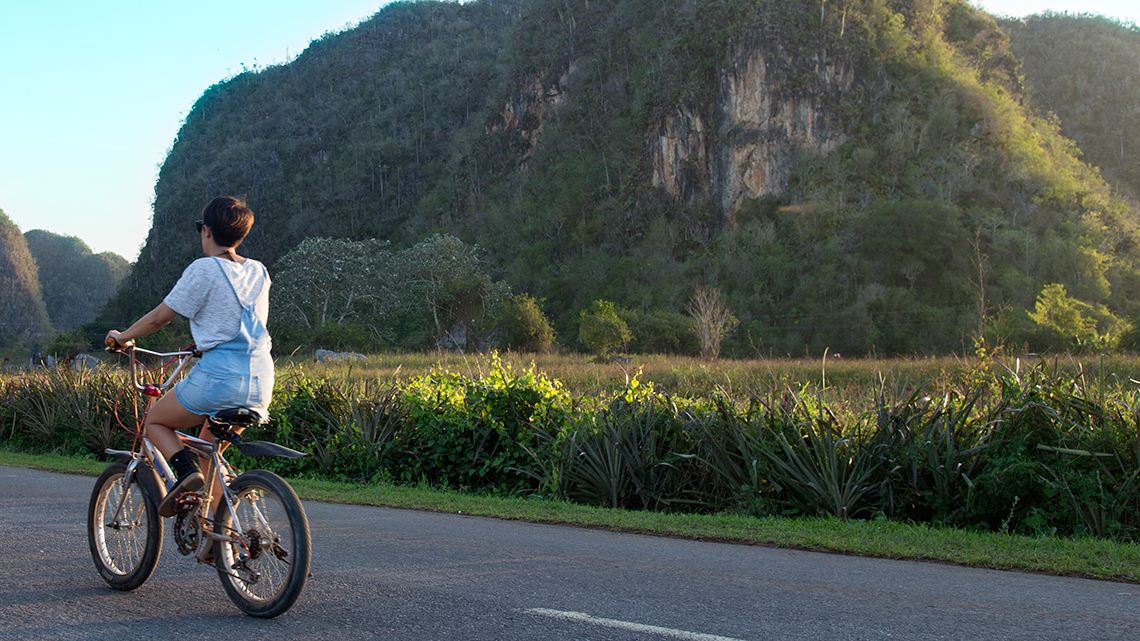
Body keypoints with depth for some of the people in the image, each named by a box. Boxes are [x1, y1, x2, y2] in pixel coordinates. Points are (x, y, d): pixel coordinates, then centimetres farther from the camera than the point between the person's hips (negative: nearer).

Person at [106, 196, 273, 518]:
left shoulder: (204, 269, -5)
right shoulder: (259, 272, 14)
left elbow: (160, 316, -1)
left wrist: (123, 336, 15)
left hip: (218, 377, -6)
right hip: (261, 382, 7)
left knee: (154, 421, 17)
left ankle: (186, 469, -11)